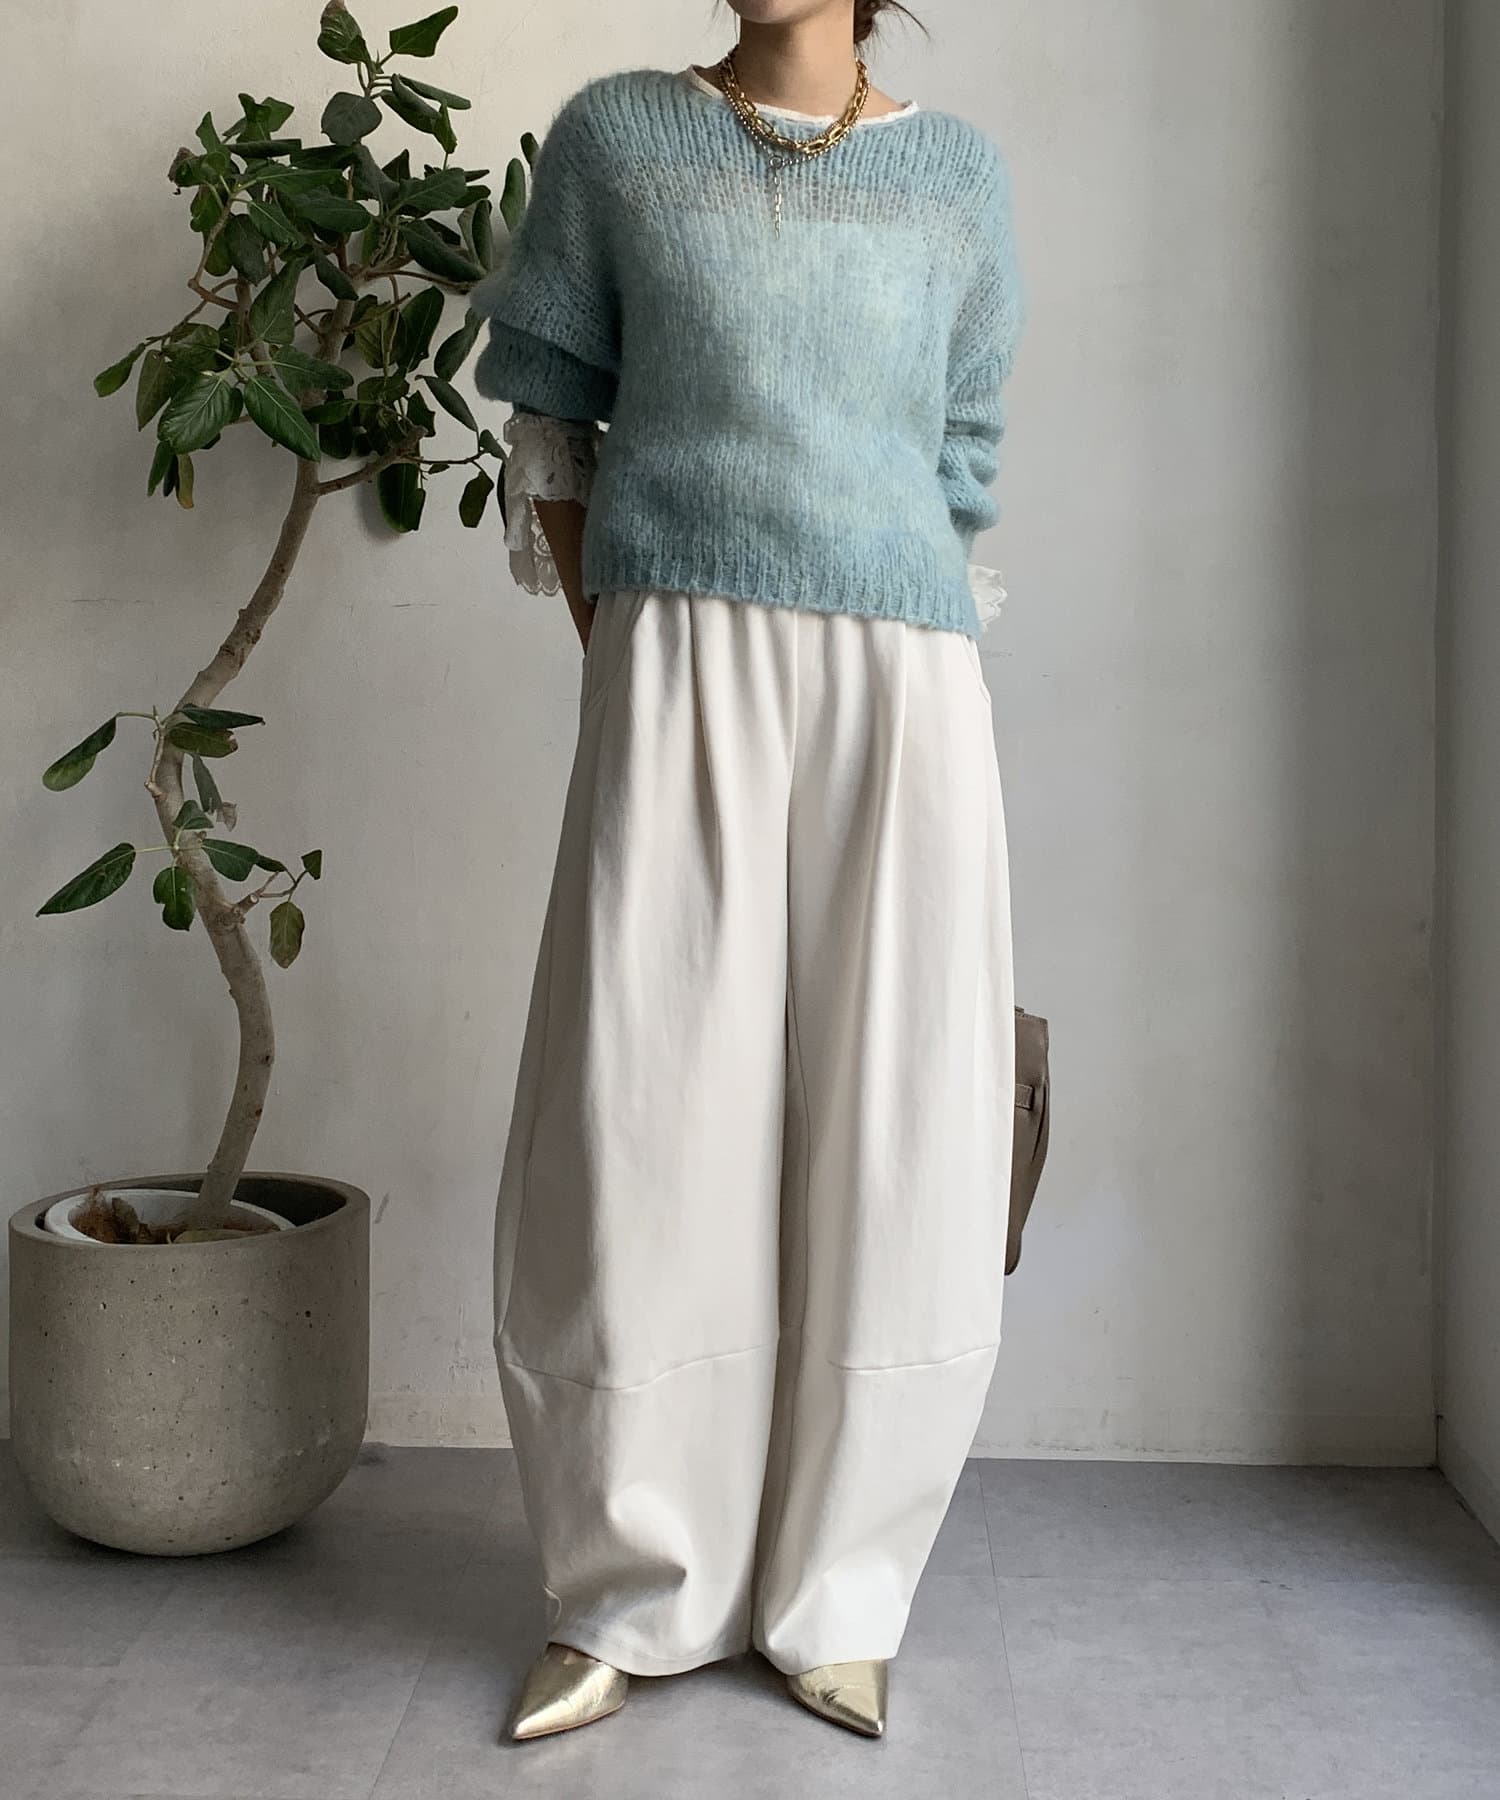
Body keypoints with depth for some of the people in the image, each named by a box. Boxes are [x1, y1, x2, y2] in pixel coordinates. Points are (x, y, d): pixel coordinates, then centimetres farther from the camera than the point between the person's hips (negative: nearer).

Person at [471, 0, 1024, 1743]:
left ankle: (835, 1596, 15)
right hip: (676, 675, -1)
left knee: (893, 1140, 0)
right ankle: (627, 1596, 13)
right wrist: (614, 650, 4)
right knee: (642, 1126, -3)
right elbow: (551, 415, 12)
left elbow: (957, 464, 16)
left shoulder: (958, 176, 13)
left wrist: (866, 681, 9)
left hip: (903, 682, 1)